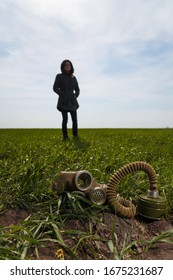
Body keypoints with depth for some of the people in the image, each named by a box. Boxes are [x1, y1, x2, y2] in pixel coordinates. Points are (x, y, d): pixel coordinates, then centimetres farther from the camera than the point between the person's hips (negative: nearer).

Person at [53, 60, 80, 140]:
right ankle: (65, 136, 0)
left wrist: (75, 96, -4)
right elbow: (55, 88, -3)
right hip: (63, 101, -3)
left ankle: (75, 135, 9)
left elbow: (77, 89, 15)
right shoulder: (59, 76, 3)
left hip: (72, 101, 3)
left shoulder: (73, 78, 13)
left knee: (74, 119, -5)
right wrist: (63, 95, -12)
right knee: (65, 119, -13)